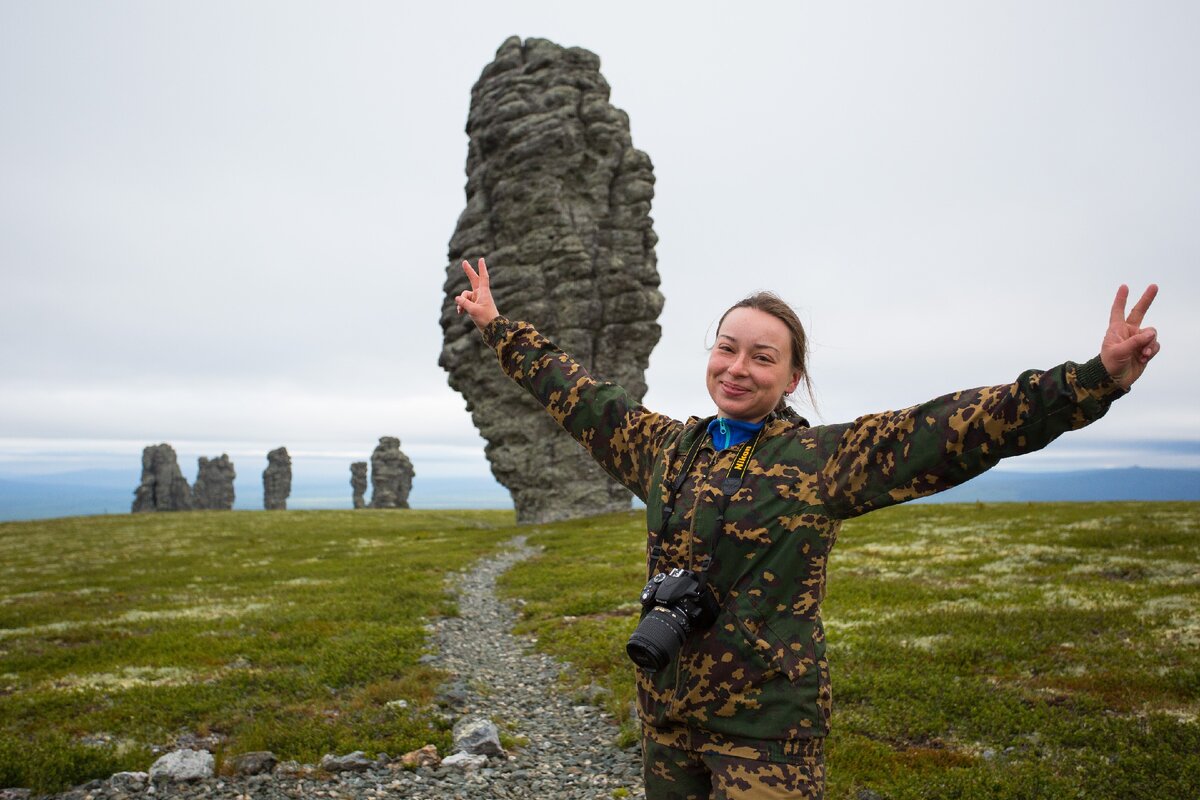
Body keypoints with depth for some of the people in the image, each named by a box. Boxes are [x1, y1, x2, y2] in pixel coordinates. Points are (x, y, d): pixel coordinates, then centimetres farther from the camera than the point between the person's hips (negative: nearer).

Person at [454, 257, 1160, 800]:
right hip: (665, 713, 5)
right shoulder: (666, 447, 5)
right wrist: (498, 329, 19)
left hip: (765, 728, -5)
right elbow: (580, 396, 14)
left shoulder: (827, 458, -10)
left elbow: (957, 426, -19)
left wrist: (1097, 379, -29)